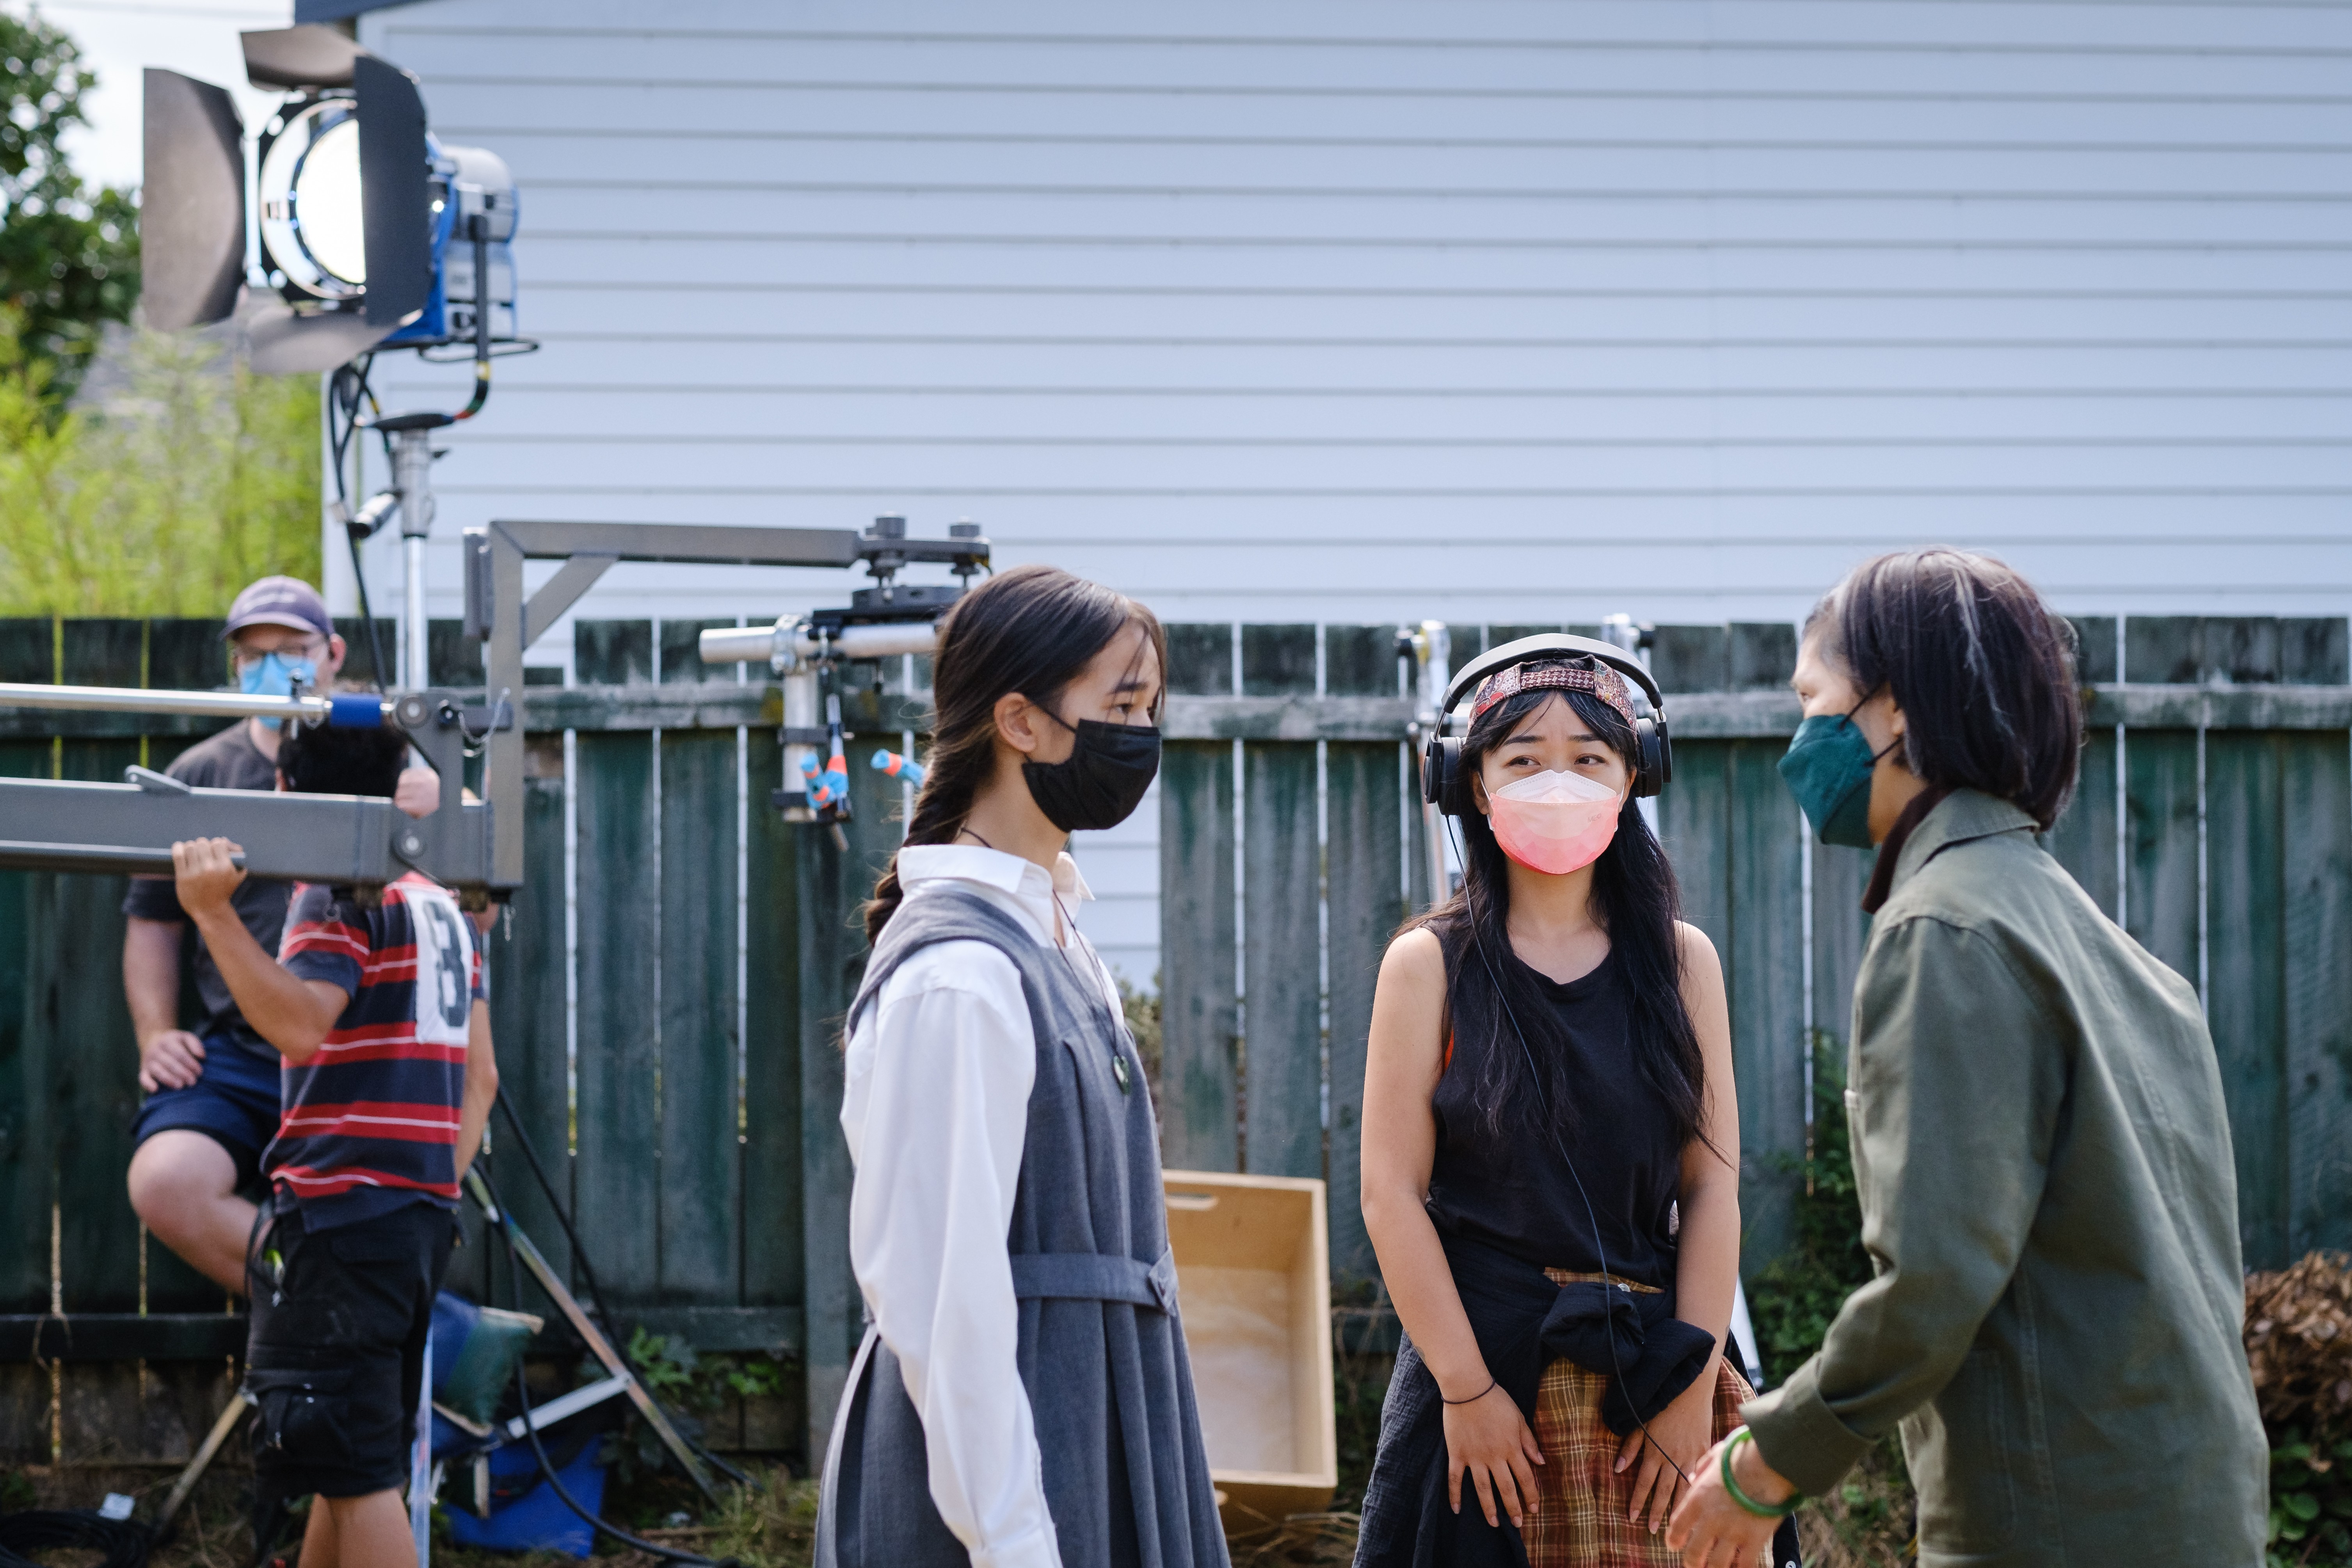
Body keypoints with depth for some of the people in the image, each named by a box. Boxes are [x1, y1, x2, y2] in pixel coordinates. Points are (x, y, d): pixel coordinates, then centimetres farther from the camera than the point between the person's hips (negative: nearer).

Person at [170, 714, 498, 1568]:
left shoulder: (339, 897, -9)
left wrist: (214, 914, -32)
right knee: (350, 1466, 15)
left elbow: (298, 1021, -26)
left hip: (341, 1211, -9)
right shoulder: (441, 904, 18)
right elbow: (480, 1073, 19)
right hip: (421, 1215, 9)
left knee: (358, 1474, -11)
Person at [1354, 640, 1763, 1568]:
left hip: (1650, 1365, 2)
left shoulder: (1681, 961, 8)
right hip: (1485, 1353, -2)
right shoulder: (1432, 966, 2)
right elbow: (1392, 1194, -4)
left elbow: (1712, 1188, 4)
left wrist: (1692, 1382, -5)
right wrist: (1466, 1387, -11)